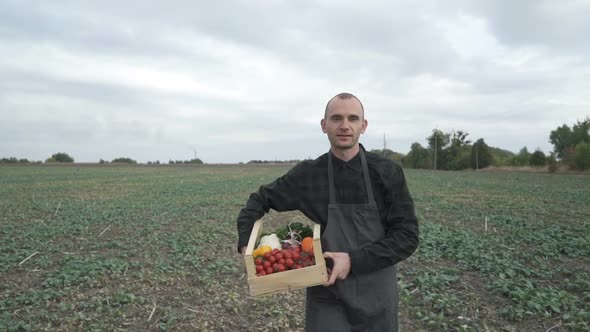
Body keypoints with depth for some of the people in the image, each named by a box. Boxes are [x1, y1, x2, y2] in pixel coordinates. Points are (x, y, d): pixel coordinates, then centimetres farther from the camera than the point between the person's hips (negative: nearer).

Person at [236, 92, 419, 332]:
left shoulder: (387, 173, -9)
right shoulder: (307, 175, -6)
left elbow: (407, 235, -11)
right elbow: (260, 200, 6)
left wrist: (354, 260, -21)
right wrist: (245, 244, -9)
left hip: (377, 298, 1)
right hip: (328, 298, 0)